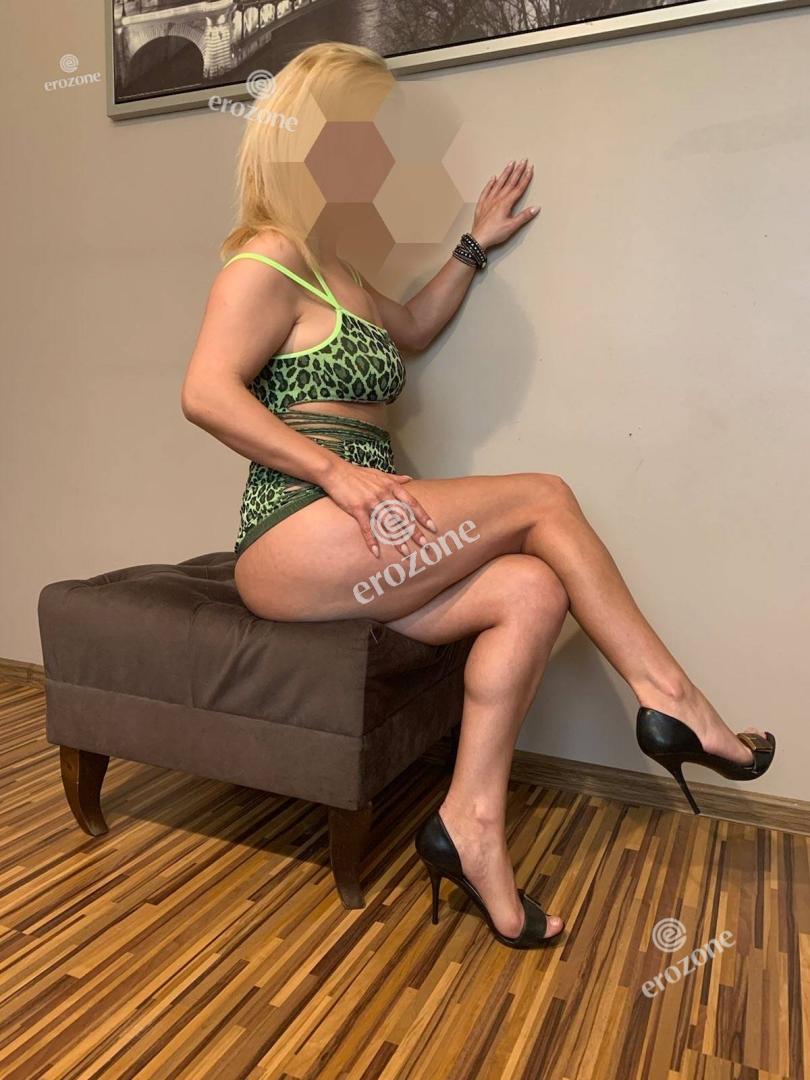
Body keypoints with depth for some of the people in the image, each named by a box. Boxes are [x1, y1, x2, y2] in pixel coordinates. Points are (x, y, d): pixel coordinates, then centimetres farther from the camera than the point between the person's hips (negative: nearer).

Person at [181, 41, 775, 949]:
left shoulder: (334, 272, 26)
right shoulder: (267, 263, -3)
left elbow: (410, 331, 42)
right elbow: (206, 393, -16)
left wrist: (474, 247, 41)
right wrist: (335, 470, -23)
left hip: (348, 553, 9)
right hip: (294, 541, -9)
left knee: (533, 591, -11)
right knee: (545, 501, -10)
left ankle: (472, 822, -10)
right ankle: (676, 702, 1)